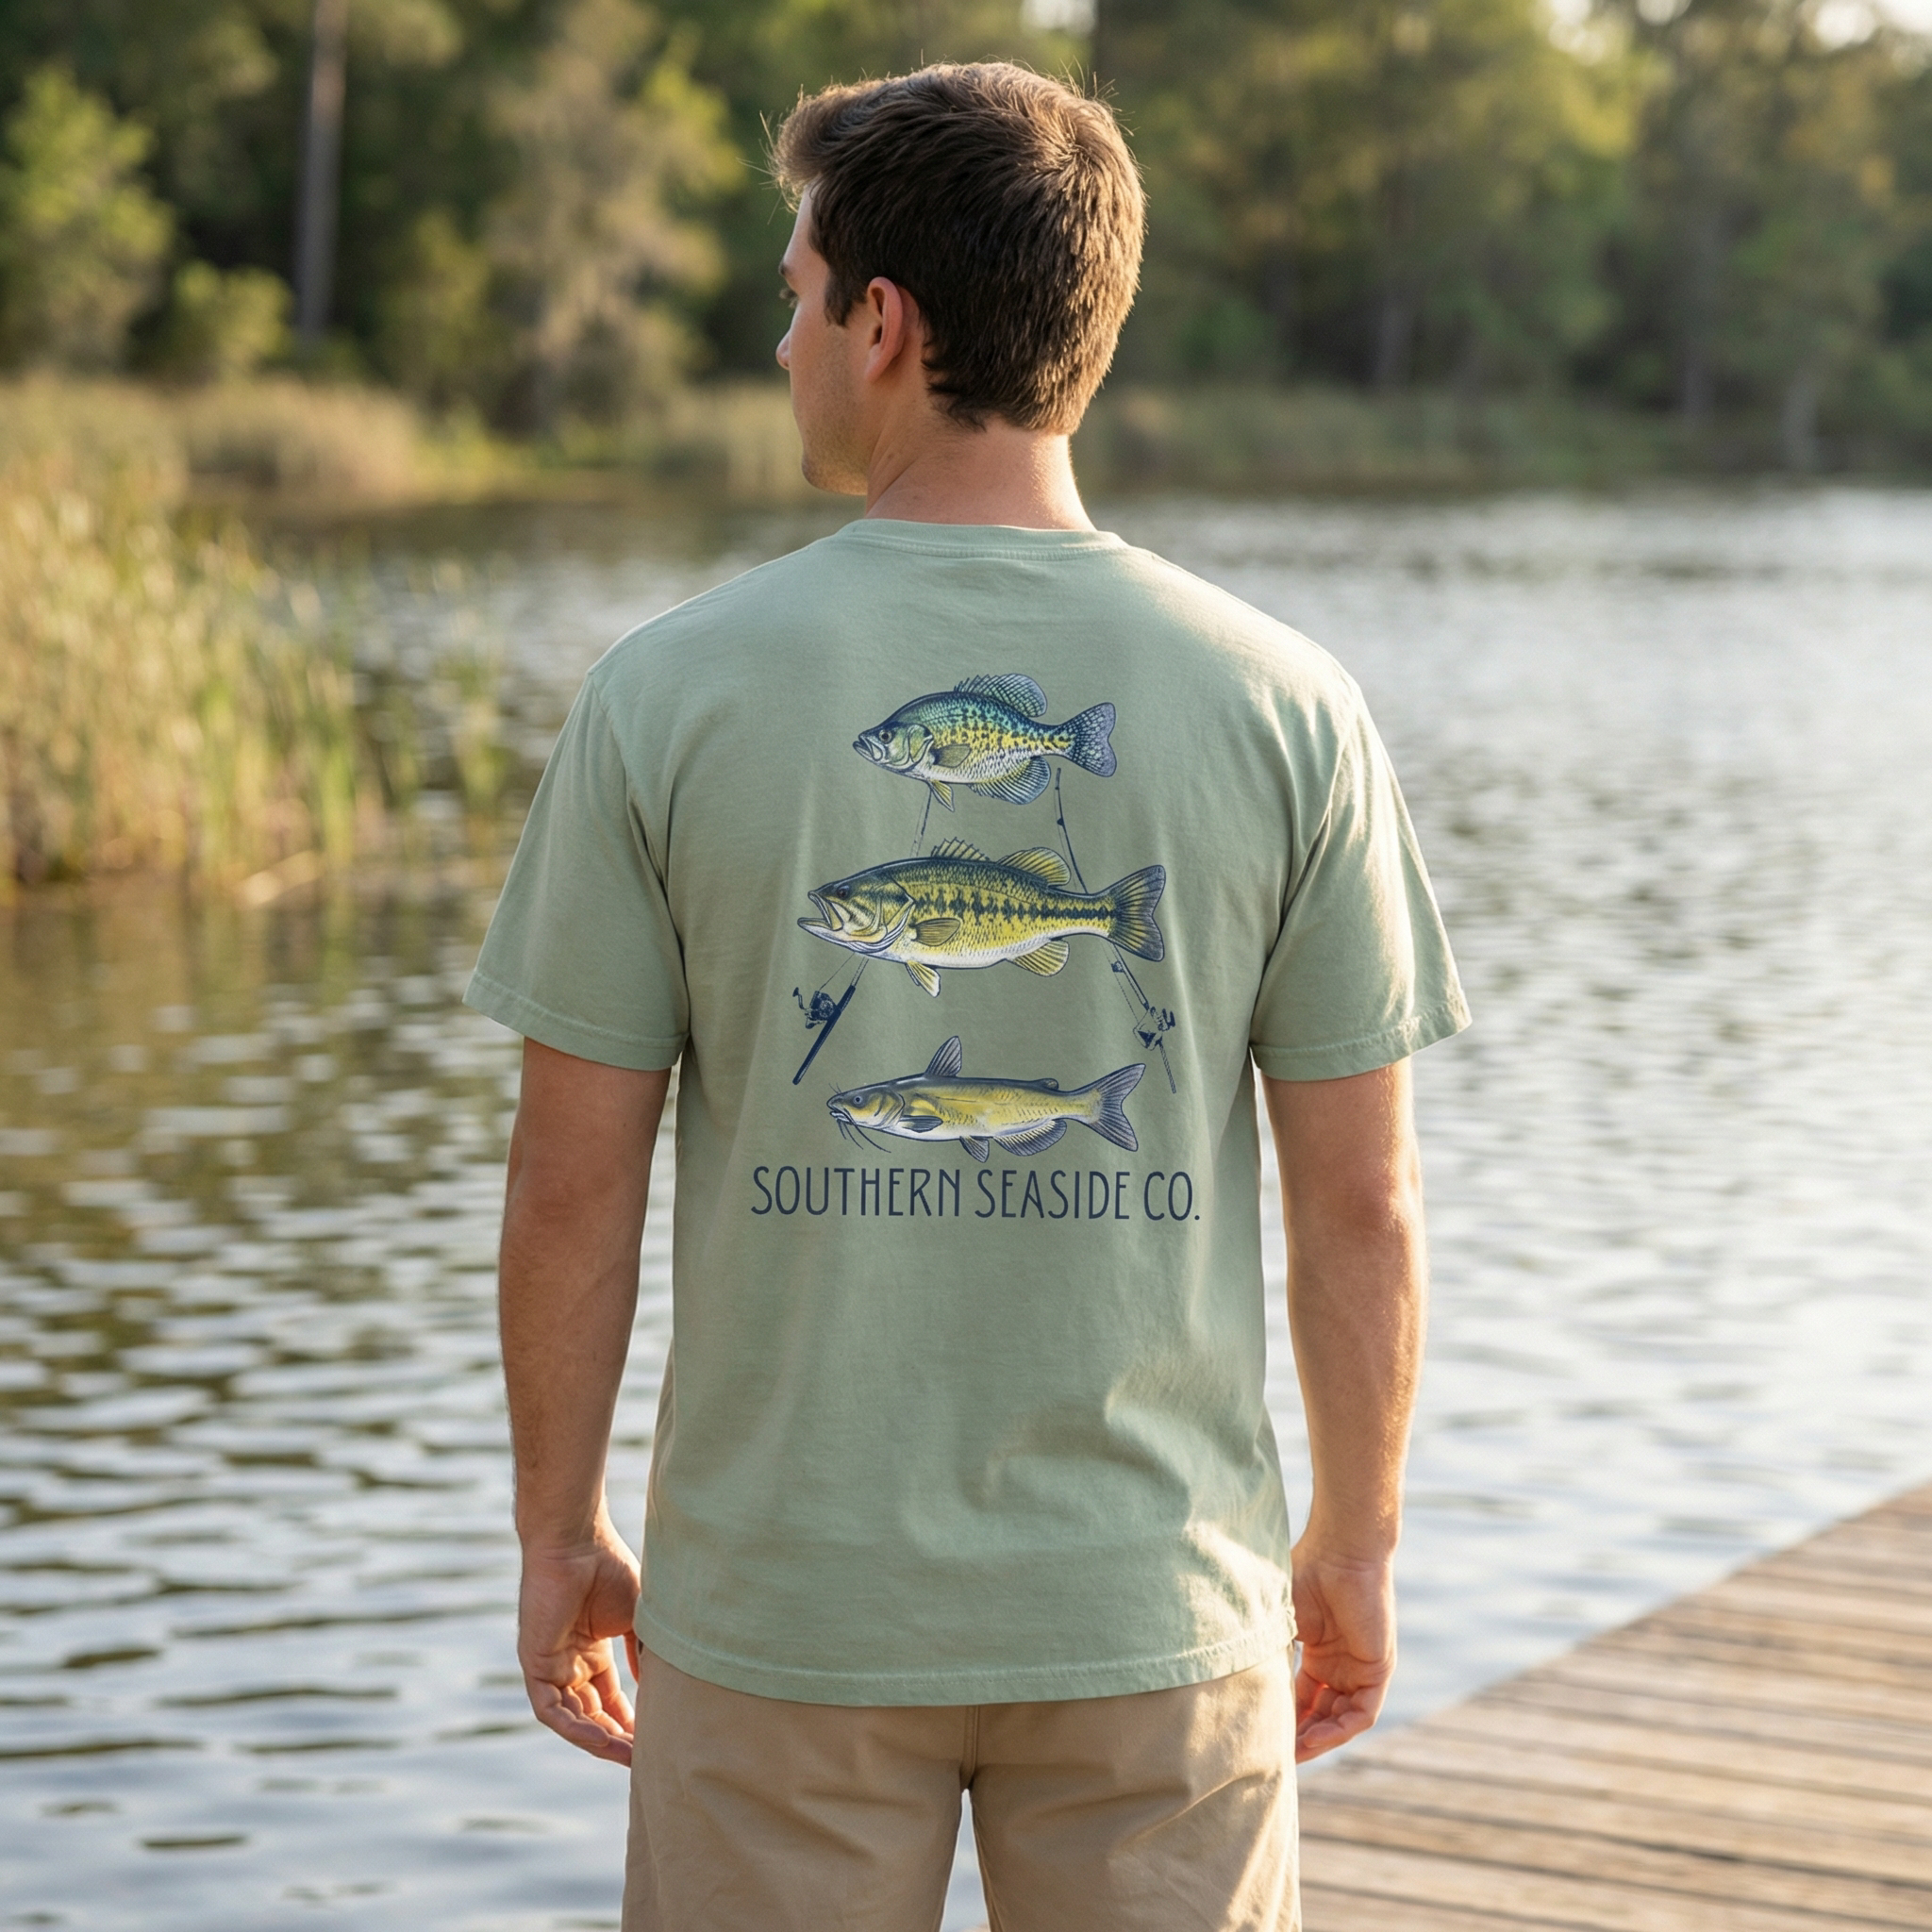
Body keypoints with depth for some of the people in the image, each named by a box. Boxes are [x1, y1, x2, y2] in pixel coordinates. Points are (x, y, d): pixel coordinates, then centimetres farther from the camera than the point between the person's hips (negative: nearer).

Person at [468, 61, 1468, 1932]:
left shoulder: (669, 693, -8)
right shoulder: (1281, 707, -6)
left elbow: (574, 1184, -5)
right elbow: (1361, 1201, -3)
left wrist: (560, 1536, 8)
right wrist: (1354, 1544, 11)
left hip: (784, 1616, 0)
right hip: (1159, 1616, 1)